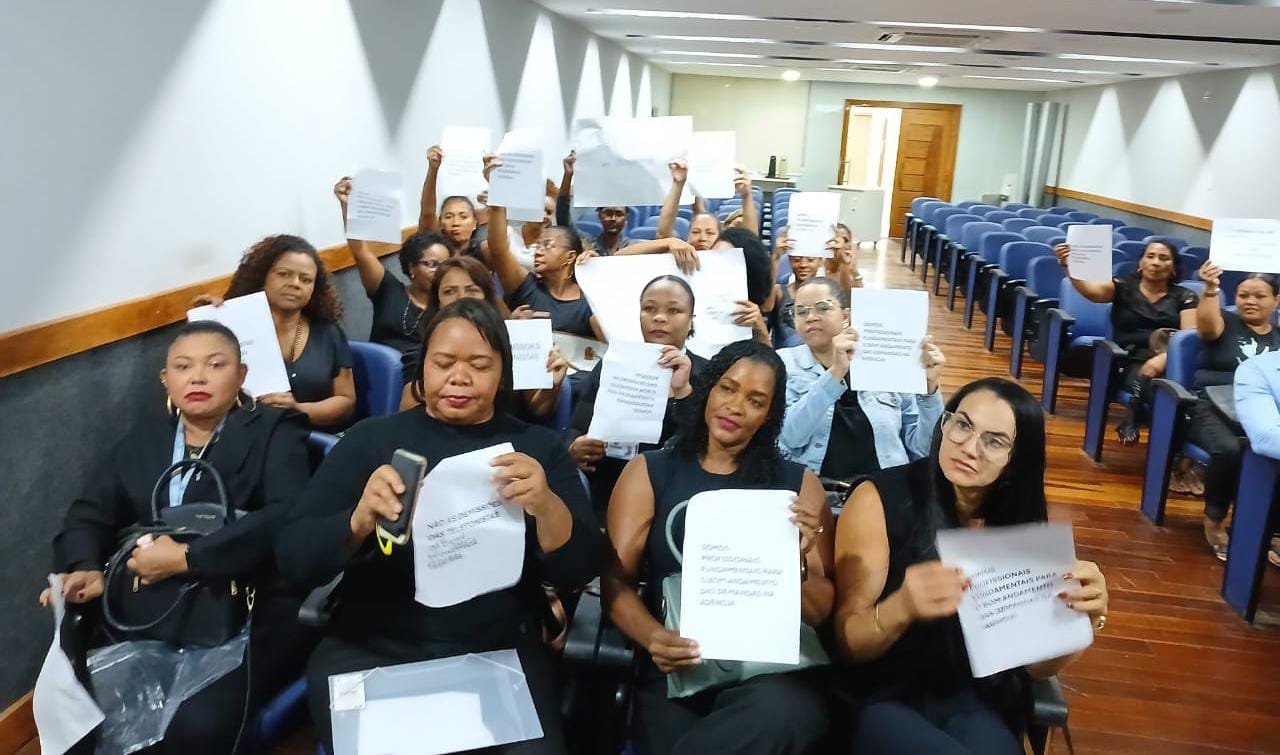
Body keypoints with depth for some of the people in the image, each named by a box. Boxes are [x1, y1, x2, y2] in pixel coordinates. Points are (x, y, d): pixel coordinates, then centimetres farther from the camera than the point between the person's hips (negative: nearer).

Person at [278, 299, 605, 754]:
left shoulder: (538, 448, 6)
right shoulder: (371, 440, 5)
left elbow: (580, 571, -3)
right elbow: (292, 558, -3)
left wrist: (546, 506, -24)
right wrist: (359, 520, -24)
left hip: (501, 656, 0)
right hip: (369, 650, 0)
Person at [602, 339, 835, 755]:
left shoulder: (798, 483, 10)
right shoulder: (648, 472, 10)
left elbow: (822, 612, 8)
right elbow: (616, 580, 3)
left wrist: (798, 560, -14)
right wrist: (653, 637, -18)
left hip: (772, 664, 1)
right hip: (677, 666, -1)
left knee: (778, 714, -34)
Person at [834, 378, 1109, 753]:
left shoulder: (1021, 525, -2)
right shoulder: (878, 499, -14)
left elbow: (1037, 664, -3)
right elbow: (848, 643, -14)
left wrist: (1084, 616, -23)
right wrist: (901, 608, -35)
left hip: (977, 703, 4)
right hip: (882, 699, -3)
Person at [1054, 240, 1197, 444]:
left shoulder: (1184, 297, 13)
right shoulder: (1123, 287, 11)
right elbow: (1090, 290, -9)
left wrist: (1165, 357, -23)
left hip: (1171, 361, 2)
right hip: (1130, 360, -2)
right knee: (1150, 383, -36)